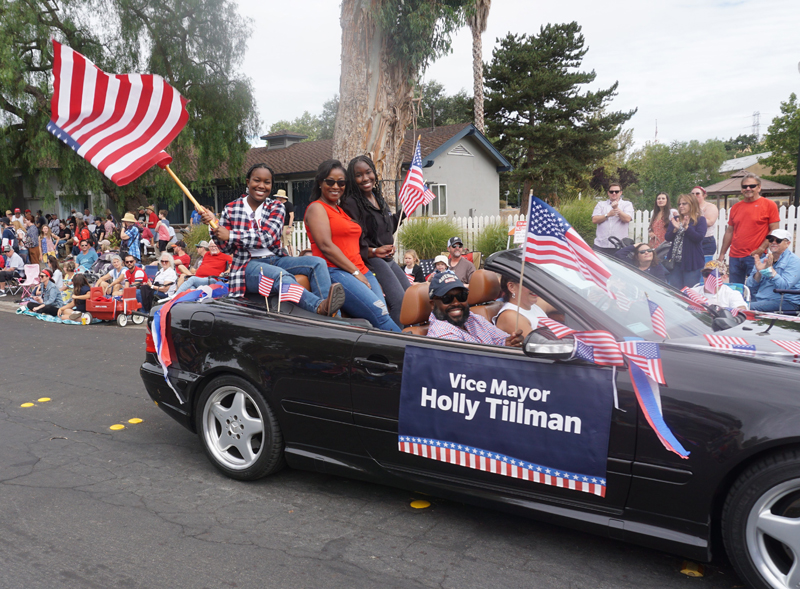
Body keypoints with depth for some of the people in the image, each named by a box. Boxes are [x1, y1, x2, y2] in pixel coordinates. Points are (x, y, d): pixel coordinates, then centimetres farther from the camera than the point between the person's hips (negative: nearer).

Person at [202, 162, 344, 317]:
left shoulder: (276, 207, 6)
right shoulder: (231, 209, 5)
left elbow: (267, 238, -11)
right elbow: (227, 248, 6)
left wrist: (231, 235, -14)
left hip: (276, 260, 3)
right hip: (249, 265, -3)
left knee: (317, 263, -21)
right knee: (282, 276, -37)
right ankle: (320, 306, -61)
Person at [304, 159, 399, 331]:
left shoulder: (342, 210, 26)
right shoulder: (317, 208, 2)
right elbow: (326, 246, -10)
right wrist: (356, 273, -11)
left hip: (362, 272, 8)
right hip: (335, 272, -8)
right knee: (380, 315, -25)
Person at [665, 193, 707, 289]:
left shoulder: (700, 219, -1)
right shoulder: (676, 219, 12)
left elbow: (699, 238, -14)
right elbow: (667, 238, 4)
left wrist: (686, 227, -22)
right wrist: (675, 229, -13)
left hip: (692, 262, -4)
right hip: (675, 262, 5)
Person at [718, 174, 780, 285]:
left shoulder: (769, 205, 1)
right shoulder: (735, 207, 14)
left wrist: (761, 249, -14)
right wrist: (722, 254, 13)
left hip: (755, 256, -4)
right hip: (735, 257, 4)